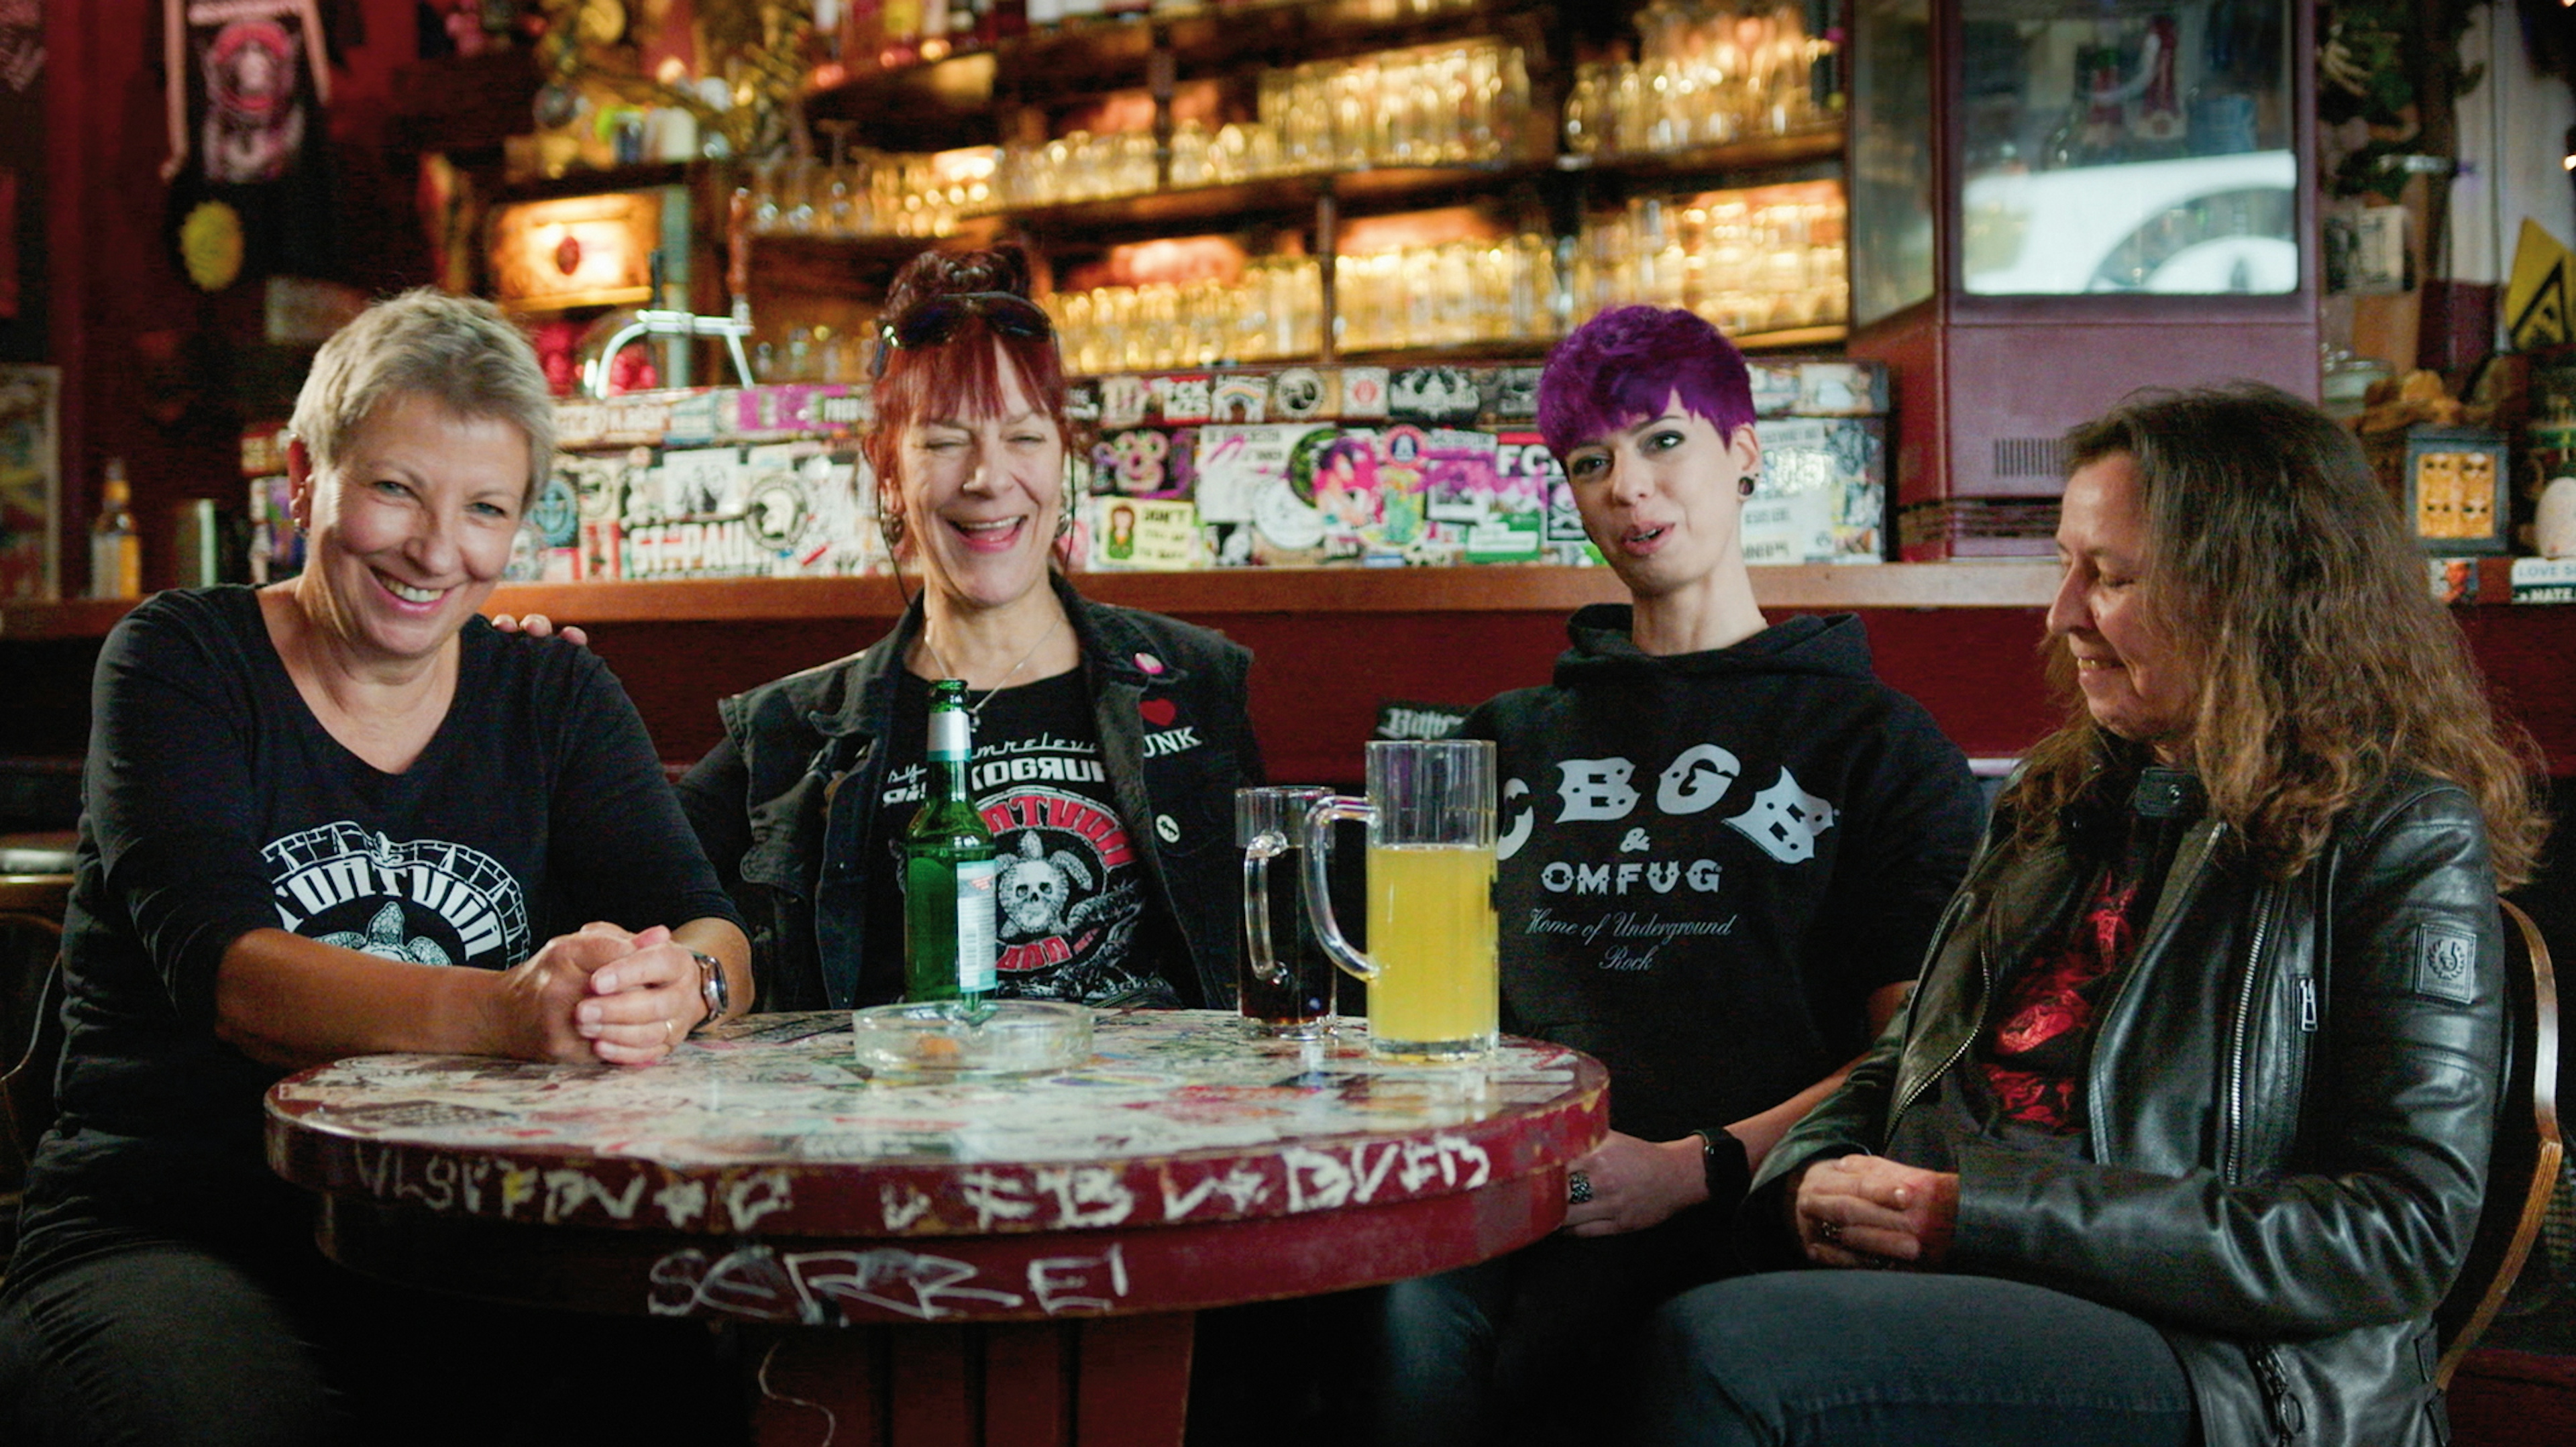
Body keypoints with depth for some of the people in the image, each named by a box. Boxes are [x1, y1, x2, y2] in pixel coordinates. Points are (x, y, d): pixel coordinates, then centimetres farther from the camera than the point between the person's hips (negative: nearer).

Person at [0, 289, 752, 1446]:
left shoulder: (555, 699, 12)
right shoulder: (185, 663, 1)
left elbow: (710, 934, -3)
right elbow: (220, 969, -17)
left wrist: (677, 989, -29)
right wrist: (507, 1013, -35)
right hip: (162, 1230, -3)